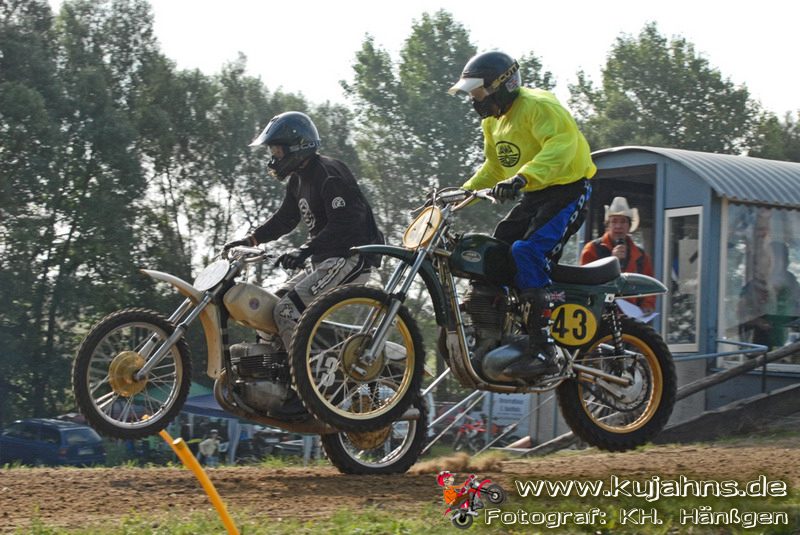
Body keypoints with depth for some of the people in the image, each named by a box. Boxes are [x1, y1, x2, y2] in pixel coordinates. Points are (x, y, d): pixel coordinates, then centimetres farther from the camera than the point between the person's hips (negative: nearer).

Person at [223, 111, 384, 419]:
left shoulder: (329, 175, -16)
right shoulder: (299, 180, 16)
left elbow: (343, 222, -26)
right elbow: (285, 219, 27)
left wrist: (306, 251, -33)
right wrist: (250, 240, 15)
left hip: (351, 257, -11)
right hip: (328, 260, 11)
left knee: (288, 309, -23)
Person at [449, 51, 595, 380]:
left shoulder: (537, 106, -16)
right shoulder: (493, 121, 15)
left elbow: (561, 143, -34)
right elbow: (494, 168, 28)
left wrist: (522, 177, -46)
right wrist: (463, 191, 14)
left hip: (567, 190, -10)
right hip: (534, 196, 10)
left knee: (528, 253, -27)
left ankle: (544, 351, -31)